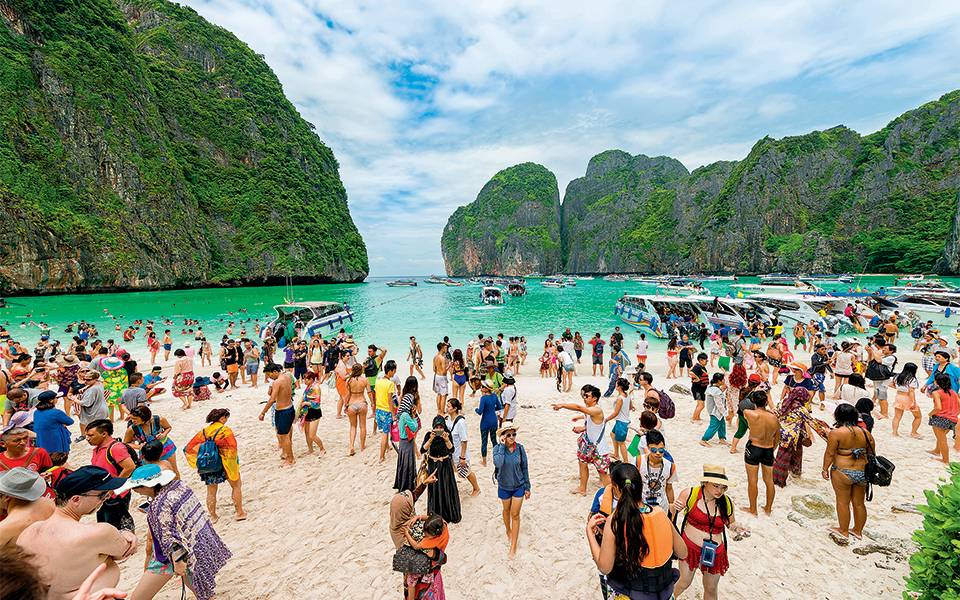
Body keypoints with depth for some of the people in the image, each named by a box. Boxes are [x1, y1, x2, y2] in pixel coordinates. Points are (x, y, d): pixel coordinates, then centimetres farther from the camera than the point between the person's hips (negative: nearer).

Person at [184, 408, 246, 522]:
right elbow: (232, 448, -20)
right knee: (236, 486, 14)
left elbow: (187, 448, 5)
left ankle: (213, 516, 30)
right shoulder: (226, 431, -15)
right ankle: (240, 513, 20)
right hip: (225, 465, -4)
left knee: (211, 491, 18)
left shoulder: (204, 431, 2)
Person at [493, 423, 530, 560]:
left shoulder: (520, 448, -14)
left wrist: (527, 487, 1)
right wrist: (502, 446, -34)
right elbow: (498, 464, -38)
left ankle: (513, 546, 16)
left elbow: (524, 468, -3)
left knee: (515, 514, 4)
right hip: (504, 486, 0)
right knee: (506, 510, 21)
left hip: (519, 486, 0)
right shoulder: (498, 448, -19)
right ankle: (509, 531, 49)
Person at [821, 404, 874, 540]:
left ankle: (843, 531, 21)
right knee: (859, 502, 18)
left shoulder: (836, 433, -15)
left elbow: (830, 454, -13)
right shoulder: (866, 433, 0)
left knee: (843, 501, 9)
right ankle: (858, 530, 32)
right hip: (862, 473, 5)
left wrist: (825, 469, 0)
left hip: (842, 472, -5)